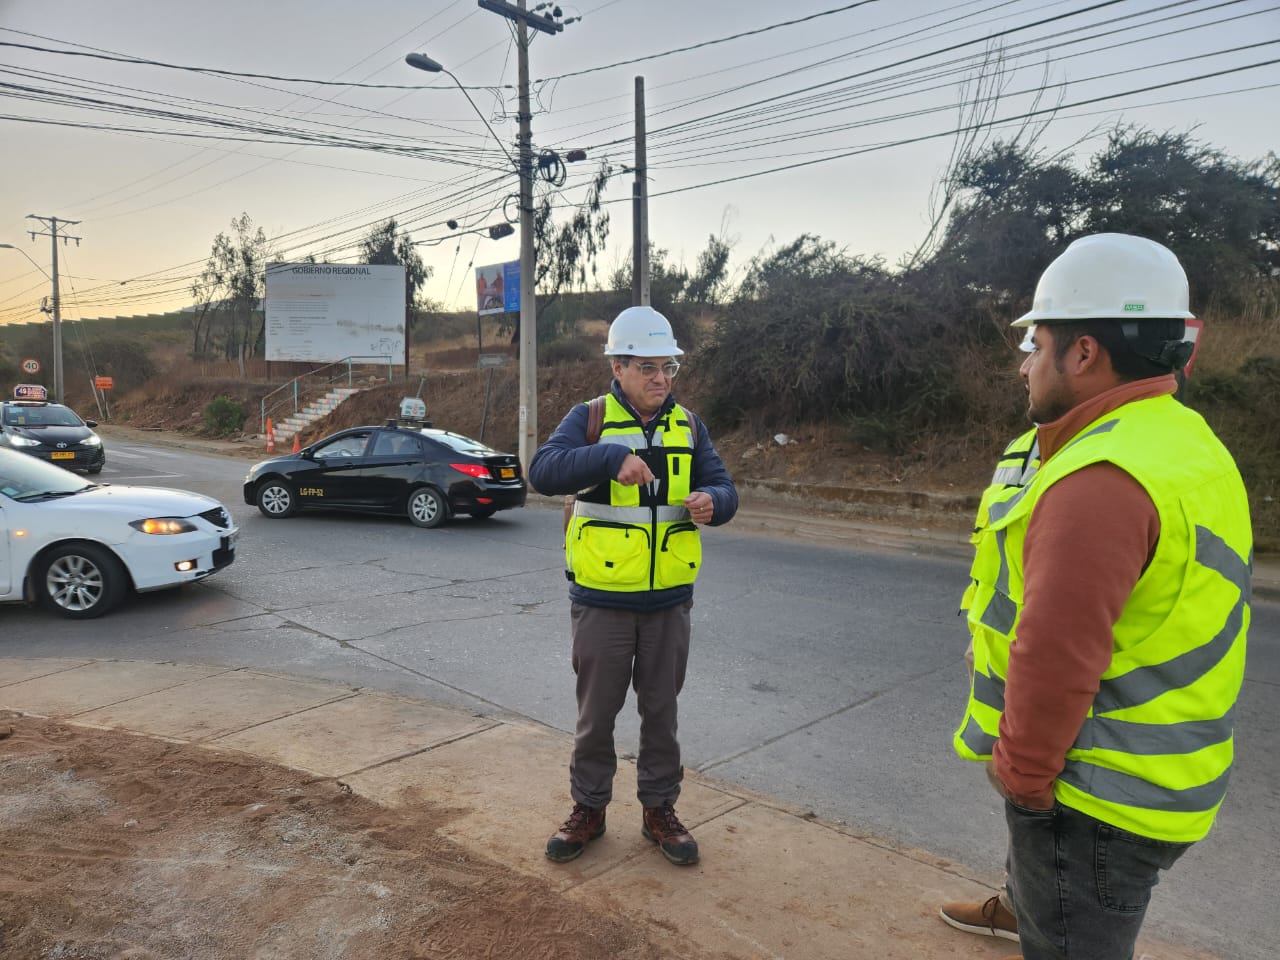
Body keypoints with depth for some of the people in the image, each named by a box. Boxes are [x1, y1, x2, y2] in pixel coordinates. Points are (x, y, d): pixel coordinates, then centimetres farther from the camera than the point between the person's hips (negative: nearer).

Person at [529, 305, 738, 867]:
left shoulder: (688, 426, 5)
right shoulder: (589, 418, -6)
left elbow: (723, 489, 2)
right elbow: (543, 471, -22)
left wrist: (712, 502, -22)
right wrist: (613, 456, -36)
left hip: (669, 600, 3)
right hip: (602, 599, -3)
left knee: (661, 710, 15)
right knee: (596, 711, 12)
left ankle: (659, 810, 33)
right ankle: (589, 808, 31)